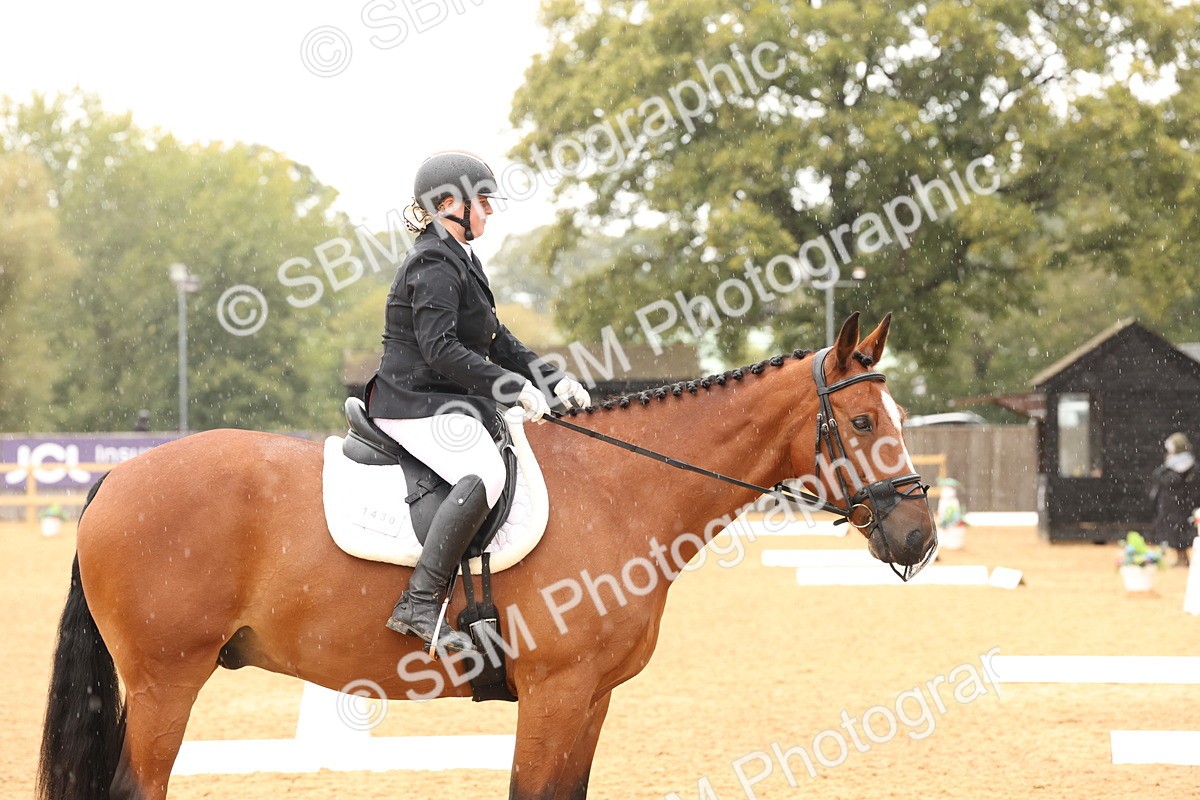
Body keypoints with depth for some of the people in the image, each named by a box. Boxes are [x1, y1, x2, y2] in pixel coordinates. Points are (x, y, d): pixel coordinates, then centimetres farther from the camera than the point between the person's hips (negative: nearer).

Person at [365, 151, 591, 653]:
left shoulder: (459, 261, 20)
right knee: (484, 474, -31)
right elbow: (440, 349, -24)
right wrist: (515, 388, -25)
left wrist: (554, 380, 11)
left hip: (447, 404, 11)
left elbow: (497, 341, 22)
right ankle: (419, 604, -36)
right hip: (418, 405, -11)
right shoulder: (435, 264, -14)